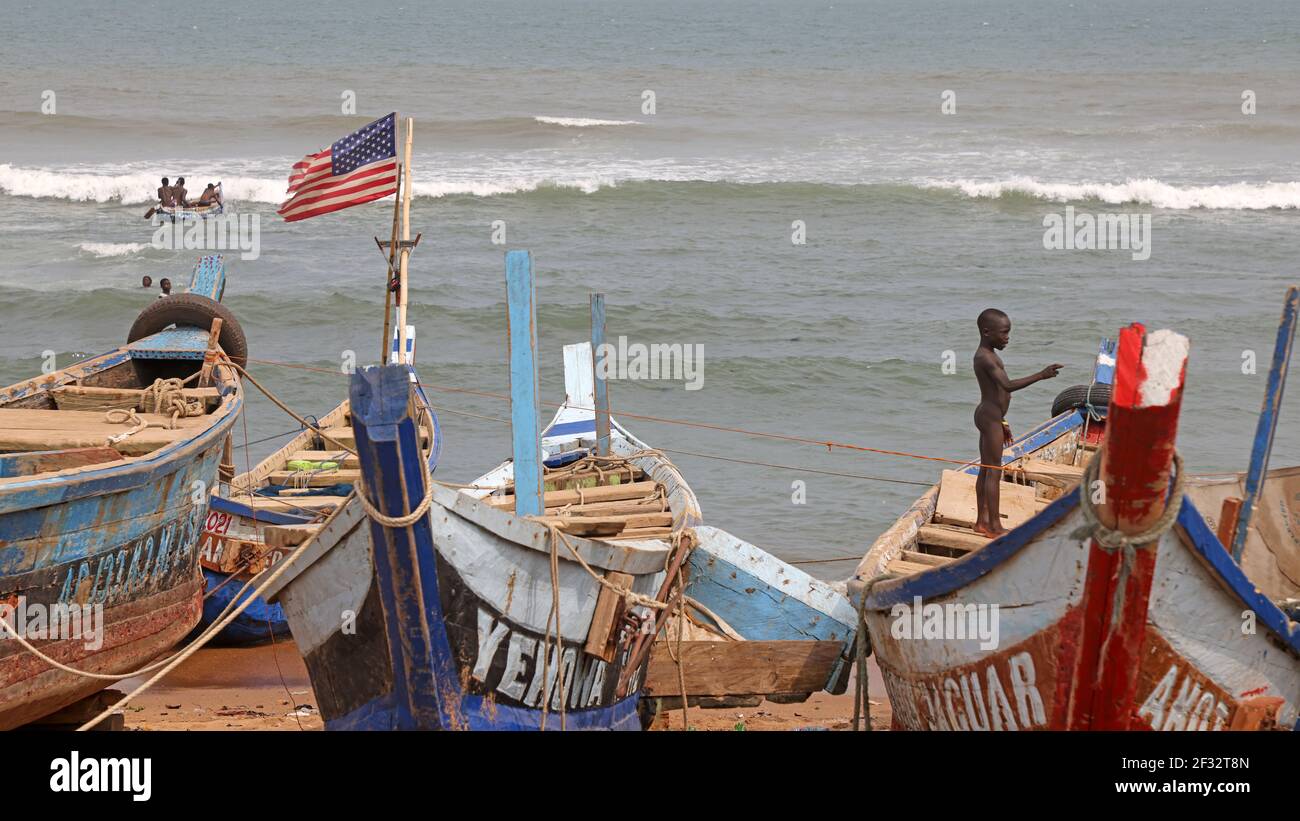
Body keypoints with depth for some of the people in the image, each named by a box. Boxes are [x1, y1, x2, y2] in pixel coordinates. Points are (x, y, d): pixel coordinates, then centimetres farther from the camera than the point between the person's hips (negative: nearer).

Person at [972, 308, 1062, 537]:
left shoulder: (987, 356, 13)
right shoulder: (985, 358, -20)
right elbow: (1007, 385, -32)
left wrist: (1002, 422, 26)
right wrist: (1040, 375, -37)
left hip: (990, 416, 11)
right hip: (990, 417, -11)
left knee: (985, 470, 15)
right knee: (994, 471, -8)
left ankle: (982, 520, 21)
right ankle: (995, 527, -6)